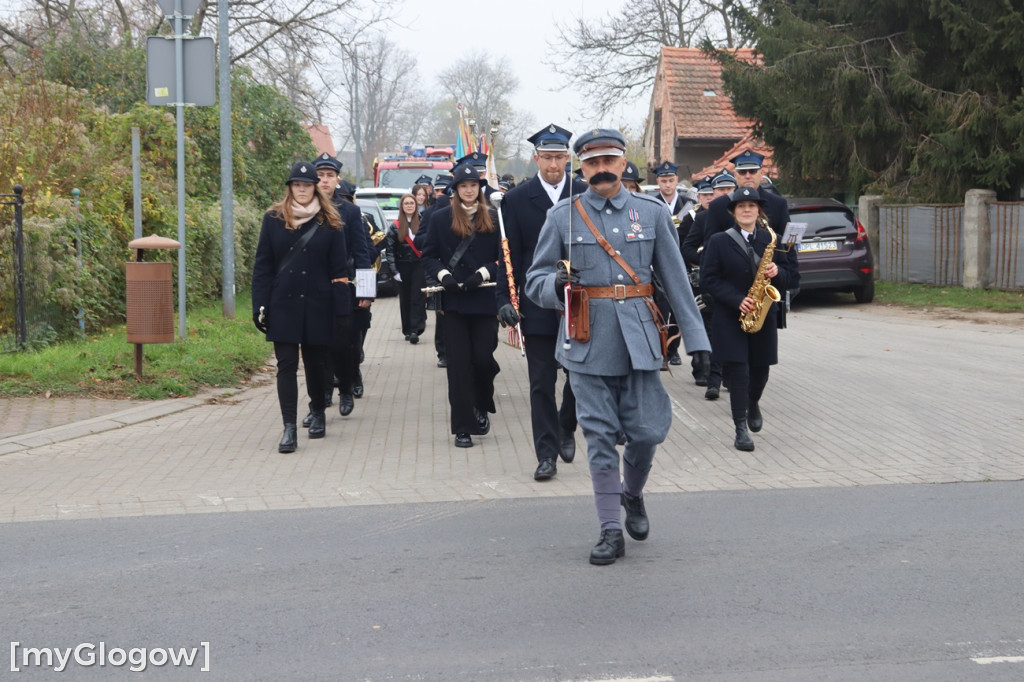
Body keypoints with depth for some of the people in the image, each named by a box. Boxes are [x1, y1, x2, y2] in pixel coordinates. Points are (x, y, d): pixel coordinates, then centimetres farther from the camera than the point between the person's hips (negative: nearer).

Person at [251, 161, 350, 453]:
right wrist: (260, 306, -3)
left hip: (317, 306, 0)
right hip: (283, 305, 0)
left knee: (315, 362, 11)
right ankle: (289, 428, -6)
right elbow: (262, 267, 4)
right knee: (286, 365, -4)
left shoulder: (328, 223, 2)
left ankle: (318, 413, 33)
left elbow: (339, 270, 2)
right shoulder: (273, 219, 4)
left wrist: (342, 310, -4)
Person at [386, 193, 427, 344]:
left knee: (418, 297, -10)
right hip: (403, 267, 1)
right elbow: (390, 250, 2)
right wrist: (394, 270, -4)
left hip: (419, 265, -1)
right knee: (405, 299, 7)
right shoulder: (395, 226, 4)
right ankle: (407, 330, 17)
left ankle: (415, 330, -14)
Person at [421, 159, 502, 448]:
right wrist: (443, 275, -11)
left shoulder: (492, 219, 4)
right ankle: (463, 427, 5)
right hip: (454, 302, 0)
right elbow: (428, 256, 6)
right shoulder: (441, 219, 5)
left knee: (483, 358, -3)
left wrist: (483, 273, -12)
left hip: (485, 300, 0)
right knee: (459, 363, 0)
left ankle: (482, 407, 27)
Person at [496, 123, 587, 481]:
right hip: (537, 302, -1)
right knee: (541, 383, 3)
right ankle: (547, 454, 9)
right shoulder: (517, 199, 1)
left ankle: (566, 429, 32)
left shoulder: (586, 195, 3)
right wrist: (505, 300, -6)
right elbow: (509, 256, 1)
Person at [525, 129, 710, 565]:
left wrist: (696, 339, 2)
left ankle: (633, 494, 31)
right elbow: (535, 280, 6)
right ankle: (611, 531, 9)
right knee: (600, 436, 1)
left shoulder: (652, 213, 6)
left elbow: (676, 279, 7)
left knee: (647, 430, 0)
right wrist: (558, 283, -18)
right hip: (588, 341, -1)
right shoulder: (562, 216, 3)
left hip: (639, 337, 1)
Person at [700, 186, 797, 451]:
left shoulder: (772, 239, 7)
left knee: (760, 370, 10)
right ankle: (741, 429, -5)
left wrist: (777, 272, -14)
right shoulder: (719, 241, -2)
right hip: (730, 318, -3)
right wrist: (737, 300, -18)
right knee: (737, 370, -8)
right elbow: (708, 279, -7)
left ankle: (753, 403, 42)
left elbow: (787, 275, 11)